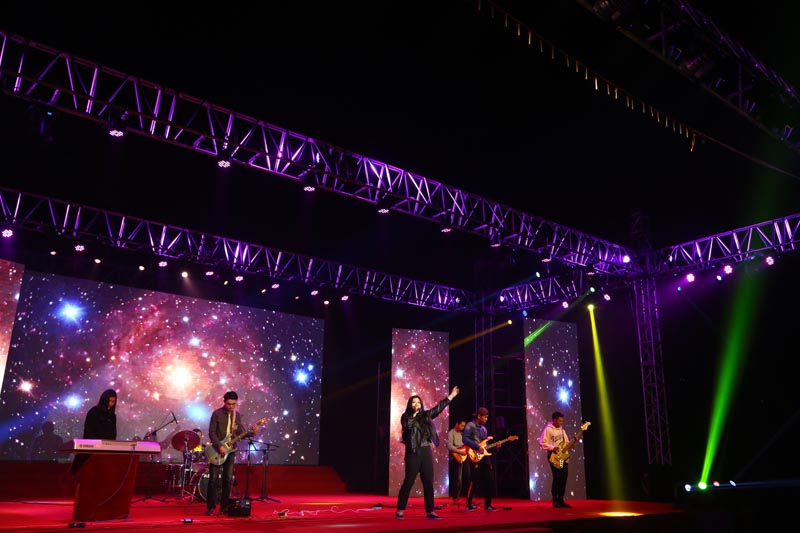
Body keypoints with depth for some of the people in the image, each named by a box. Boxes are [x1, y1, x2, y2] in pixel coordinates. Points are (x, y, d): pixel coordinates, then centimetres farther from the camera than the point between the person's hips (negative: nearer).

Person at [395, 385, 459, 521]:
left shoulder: (425, 415, 13)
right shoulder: (406, 417, 1)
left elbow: (438, 408, 19)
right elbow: (407, 426, -19)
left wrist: (451, 396, 20)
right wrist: (414, 413, -12)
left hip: (426, 452, 5)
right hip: (413, 453, -4)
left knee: (428, 482, 4)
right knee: (409, 481, -5)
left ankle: (429, 511, 8)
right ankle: (400, 510, 2)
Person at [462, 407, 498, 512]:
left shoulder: (483, 428, 20)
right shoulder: (470, 425, -7)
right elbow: (465, 439, -20)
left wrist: (495, 446, 7)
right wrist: (477, 447, -22)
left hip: (485, 457, 8)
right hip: (475, 457, -8)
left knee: (489, 481, 5)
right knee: (475, 481, -7)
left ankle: (487, 505, 13)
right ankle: (469, 504, 3)